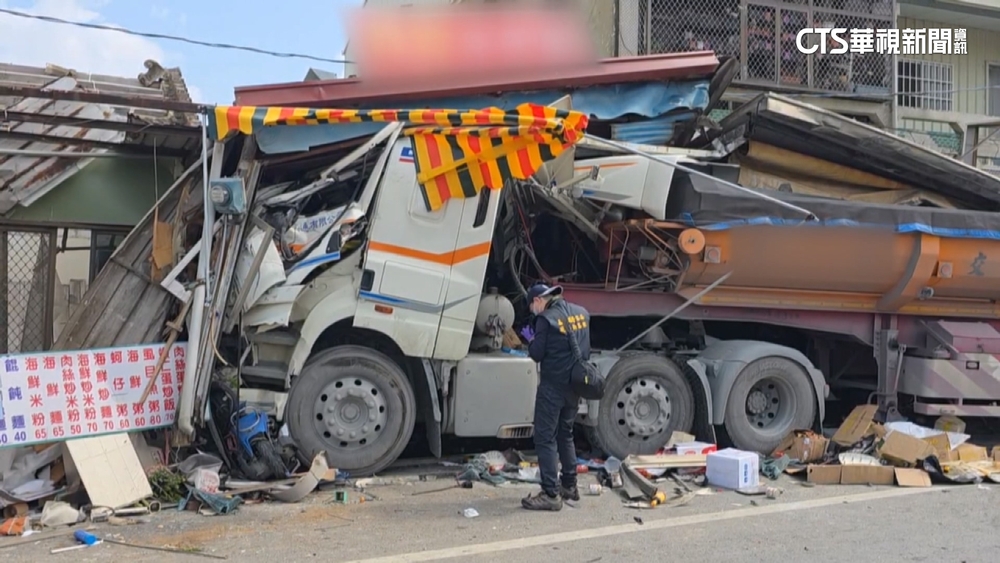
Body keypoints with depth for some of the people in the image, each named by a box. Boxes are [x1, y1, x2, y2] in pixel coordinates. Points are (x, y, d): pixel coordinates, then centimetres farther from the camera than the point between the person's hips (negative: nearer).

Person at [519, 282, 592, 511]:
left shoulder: (546, 319, -15)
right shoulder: (582, 313, 7)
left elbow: (537, 354, -12)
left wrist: (531, 339, 5)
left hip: (553, 386, -7)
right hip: (575, 385, 8)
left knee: (545, 439, -3)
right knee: (566, 435, 21)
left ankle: (551, 495, -6)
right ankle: (569, 486, 28)